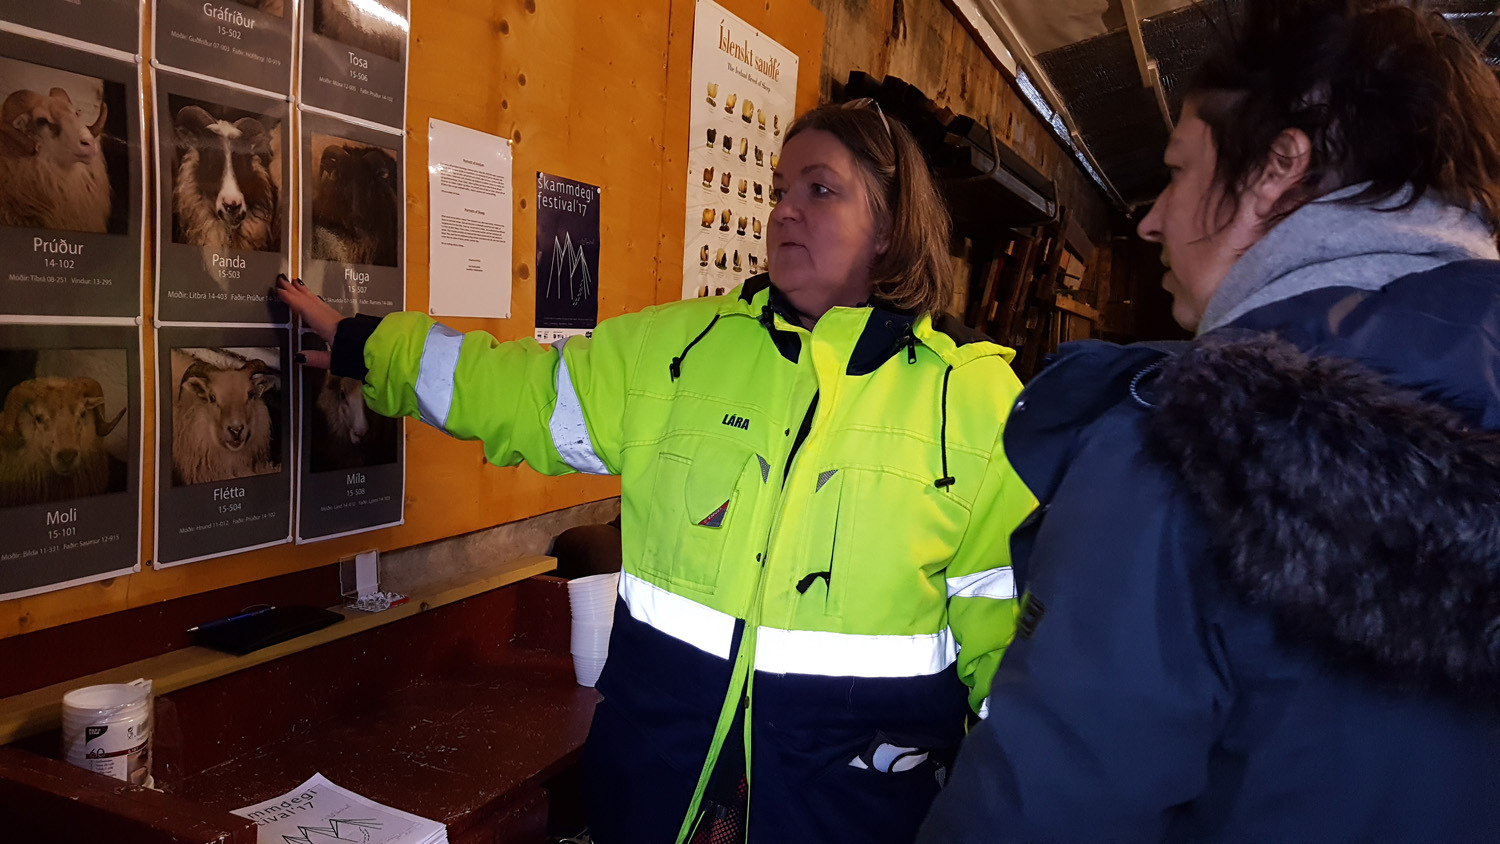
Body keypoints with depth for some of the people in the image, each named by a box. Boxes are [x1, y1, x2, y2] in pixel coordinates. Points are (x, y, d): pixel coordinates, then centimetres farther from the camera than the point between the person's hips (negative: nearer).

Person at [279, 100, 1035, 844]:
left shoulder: (975, 395, -6)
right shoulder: (677, 347, -1)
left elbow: (1003, 608, -2)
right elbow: (513, 390, 7)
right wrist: (359, 345, 9)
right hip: (658, 747, 2)